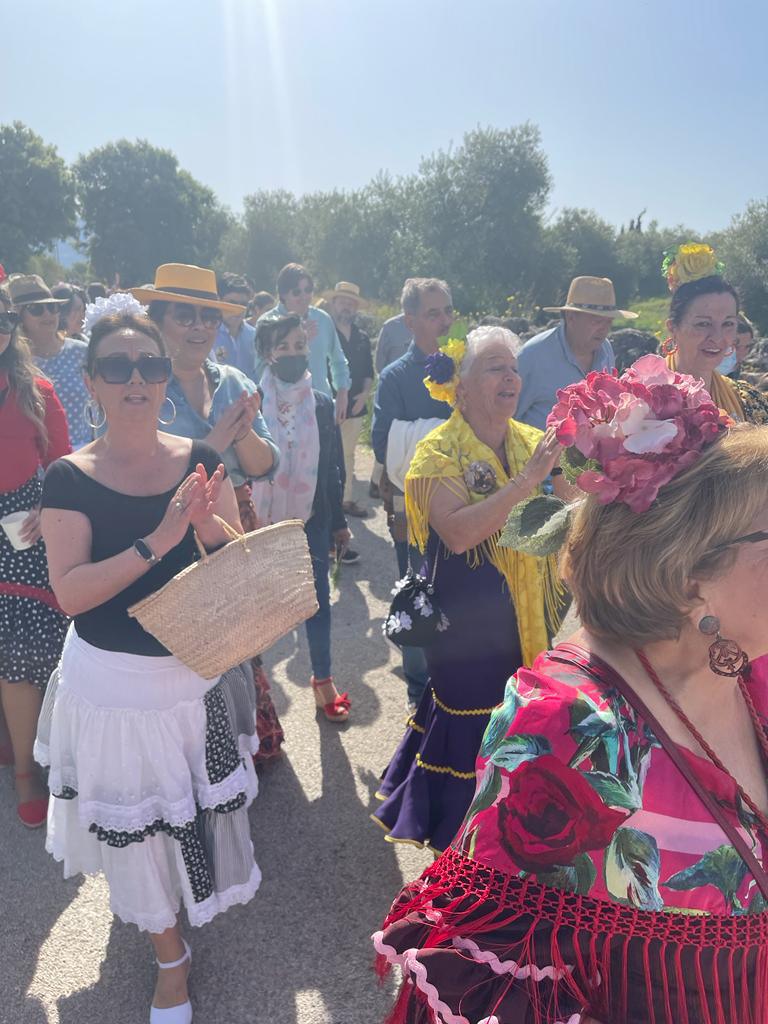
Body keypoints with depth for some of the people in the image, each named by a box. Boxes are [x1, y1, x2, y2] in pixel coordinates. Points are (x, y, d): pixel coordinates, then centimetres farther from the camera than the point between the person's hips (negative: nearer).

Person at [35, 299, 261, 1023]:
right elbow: (70, 592, -21)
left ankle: (206, 892, 57)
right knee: (138, 823, 15)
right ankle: (170, 954, 42)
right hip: (113, 684, -2)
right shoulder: (70, 479, -12)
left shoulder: (199, 461, -5)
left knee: (198, 807, 22)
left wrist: (209, 525, -26)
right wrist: (159, 541, -30)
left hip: (199, 672, 2)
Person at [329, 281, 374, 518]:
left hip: (355, 407, 6)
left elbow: (369, 372, 16)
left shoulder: (362, 338, 13)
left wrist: (365, 393, -1)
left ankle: (347, 499, 22)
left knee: (348, 454, 13)